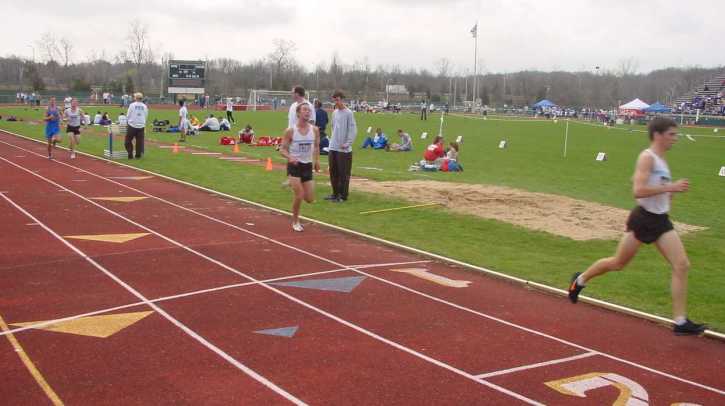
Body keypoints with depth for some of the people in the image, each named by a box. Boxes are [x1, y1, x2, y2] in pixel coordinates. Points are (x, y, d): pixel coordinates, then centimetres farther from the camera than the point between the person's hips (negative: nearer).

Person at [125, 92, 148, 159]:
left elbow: (128, 115, 0)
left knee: (128, 140, 7)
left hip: (132, 126, -3)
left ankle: (130, 155, 3)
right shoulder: (144, 106, 2)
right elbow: (146, 116, 10)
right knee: (139, 141, 8)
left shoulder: (132, 105, -6)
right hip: (141, 126, 3)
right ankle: (138, 155, 9)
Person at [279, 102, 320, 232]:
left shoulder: (315, 130, 0)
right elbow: (282, 149, -6)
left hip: (308, 166, 4)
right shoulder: (290, 131, -11)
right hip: (294, 165, -4)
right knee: (299, 195, -14)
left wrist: (317, 160, 7)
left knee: (310, 199, 4)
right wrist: (290, 157, -25)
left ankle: (294, 185, 37)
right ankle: (295, 221, 9)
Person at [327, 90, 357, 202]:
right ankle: (335, 193, 23)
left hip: (344, 149, -7)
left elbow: (353, 130, -11)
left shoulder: (348, 113, -9)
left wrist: (347, 143, -15)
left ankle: (343, 196, 5)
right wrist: (333, 140, 14)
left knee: (343, 174, -2)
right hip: (333, 147, 7)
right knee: (333, 172, 12)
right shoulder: (335, 113, 12)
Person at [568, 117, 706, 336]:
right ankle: (580, 280, 32)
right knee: (618, 263, 7)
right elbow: (638, 191, -26)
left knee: (682, 265, -4)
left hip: (661, 220, 8)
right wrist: (670, 188, -25)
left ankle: (680, 321, -2)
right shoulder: (647, 157, -14)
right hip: (644, 218, -8)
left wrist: (672, 191, 12)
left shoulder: (661, 159, 13)